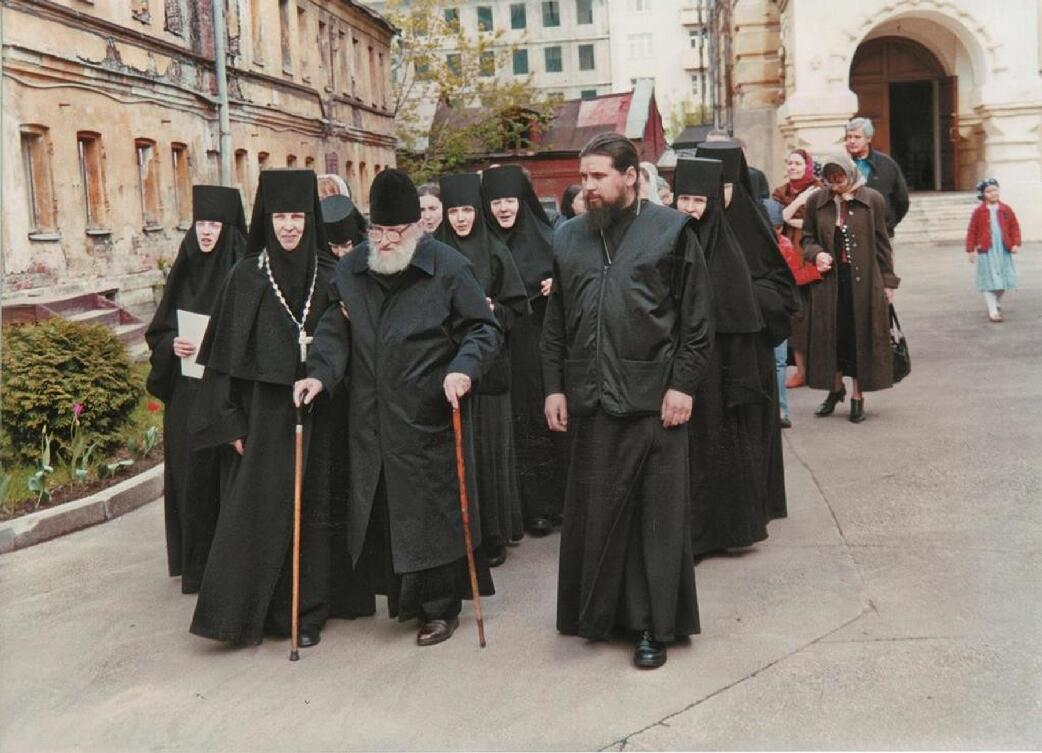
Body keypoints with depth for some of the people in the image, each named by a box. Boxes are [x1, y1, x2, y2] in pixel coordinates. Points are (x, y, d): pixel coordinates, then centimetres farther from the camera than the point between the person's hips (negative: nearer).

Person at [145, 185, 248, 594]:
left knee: (223, 472, -2)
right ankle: (195, 563, 19)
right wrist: (172, 344, -6)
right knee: (190, 472, 8)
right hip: (186, 395, 5)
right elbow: (158, 330, 14)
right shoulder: (185, 270, 8)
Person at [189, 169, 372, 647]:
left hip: (319, 410, 2)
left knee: (314, 509, 6)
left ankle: (304, 612, 17)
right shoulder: (247, 276, -2)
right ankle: (241, 611, 10)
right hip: (266, 411, -2)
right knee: (260, 510, -1)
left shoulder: (329, 276, 4)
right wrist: (231, 421, -4)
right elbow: (228, 352, -1)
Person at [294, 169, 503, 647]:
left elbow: (485, 329, -2)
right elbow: (334, 330, 11)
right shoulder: (351, 270, 7)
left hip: (429, 418, -4)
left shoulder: (448, 268, -5)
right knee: (381, 512, 8)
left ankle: (441, 606, 16)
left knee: (433, 512, 2)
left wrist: (463, 368, -20)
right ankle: (406, 595, 25)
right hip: (370, 422, 4)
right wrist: (320, 373, -7)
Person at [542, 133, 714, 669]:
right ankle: (598, 612, 24)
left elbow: (698, 318, -3)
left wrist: (682, 384, -9)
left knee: (656, 513, 3)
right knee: (592, 513, 8)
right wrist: (554, 387, 7)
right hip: (589, 400, 4)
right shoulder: (569, 238, 11)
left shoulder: (670, 231, -2)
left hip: (651, 400, -4)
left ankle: (654, 625, 14)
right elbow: (555, 322, 14)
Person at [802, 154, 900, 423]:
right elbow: (807, 238, 13)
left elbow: (882, 243, 3)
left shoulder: (872, 200, -1)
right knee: (831, 334, 6)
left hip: (865, 280, -1)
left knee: (862, 335, 2)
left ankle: (858, 396, 14)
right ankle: (835, 388, 26)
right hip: (829, 279, 2)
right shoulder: (817, 202, 4)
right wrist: (816, 253, -10)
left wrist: (888, 281, 2)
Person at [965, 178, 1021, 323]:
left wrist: (1016, 243, -2)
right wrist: (971, 249, -4)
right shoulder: (979, 212, -2)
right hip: (986, 251, -3)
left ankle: (996, 303, 30)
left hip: (1003, 250, 3)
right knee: (990, 280, -4)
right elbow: (972, 231, 0)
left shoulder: (1006, 209, 5)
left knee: (1003, 279, 7)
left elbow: (1014, 226, 8)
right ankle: (992, 311, 1)